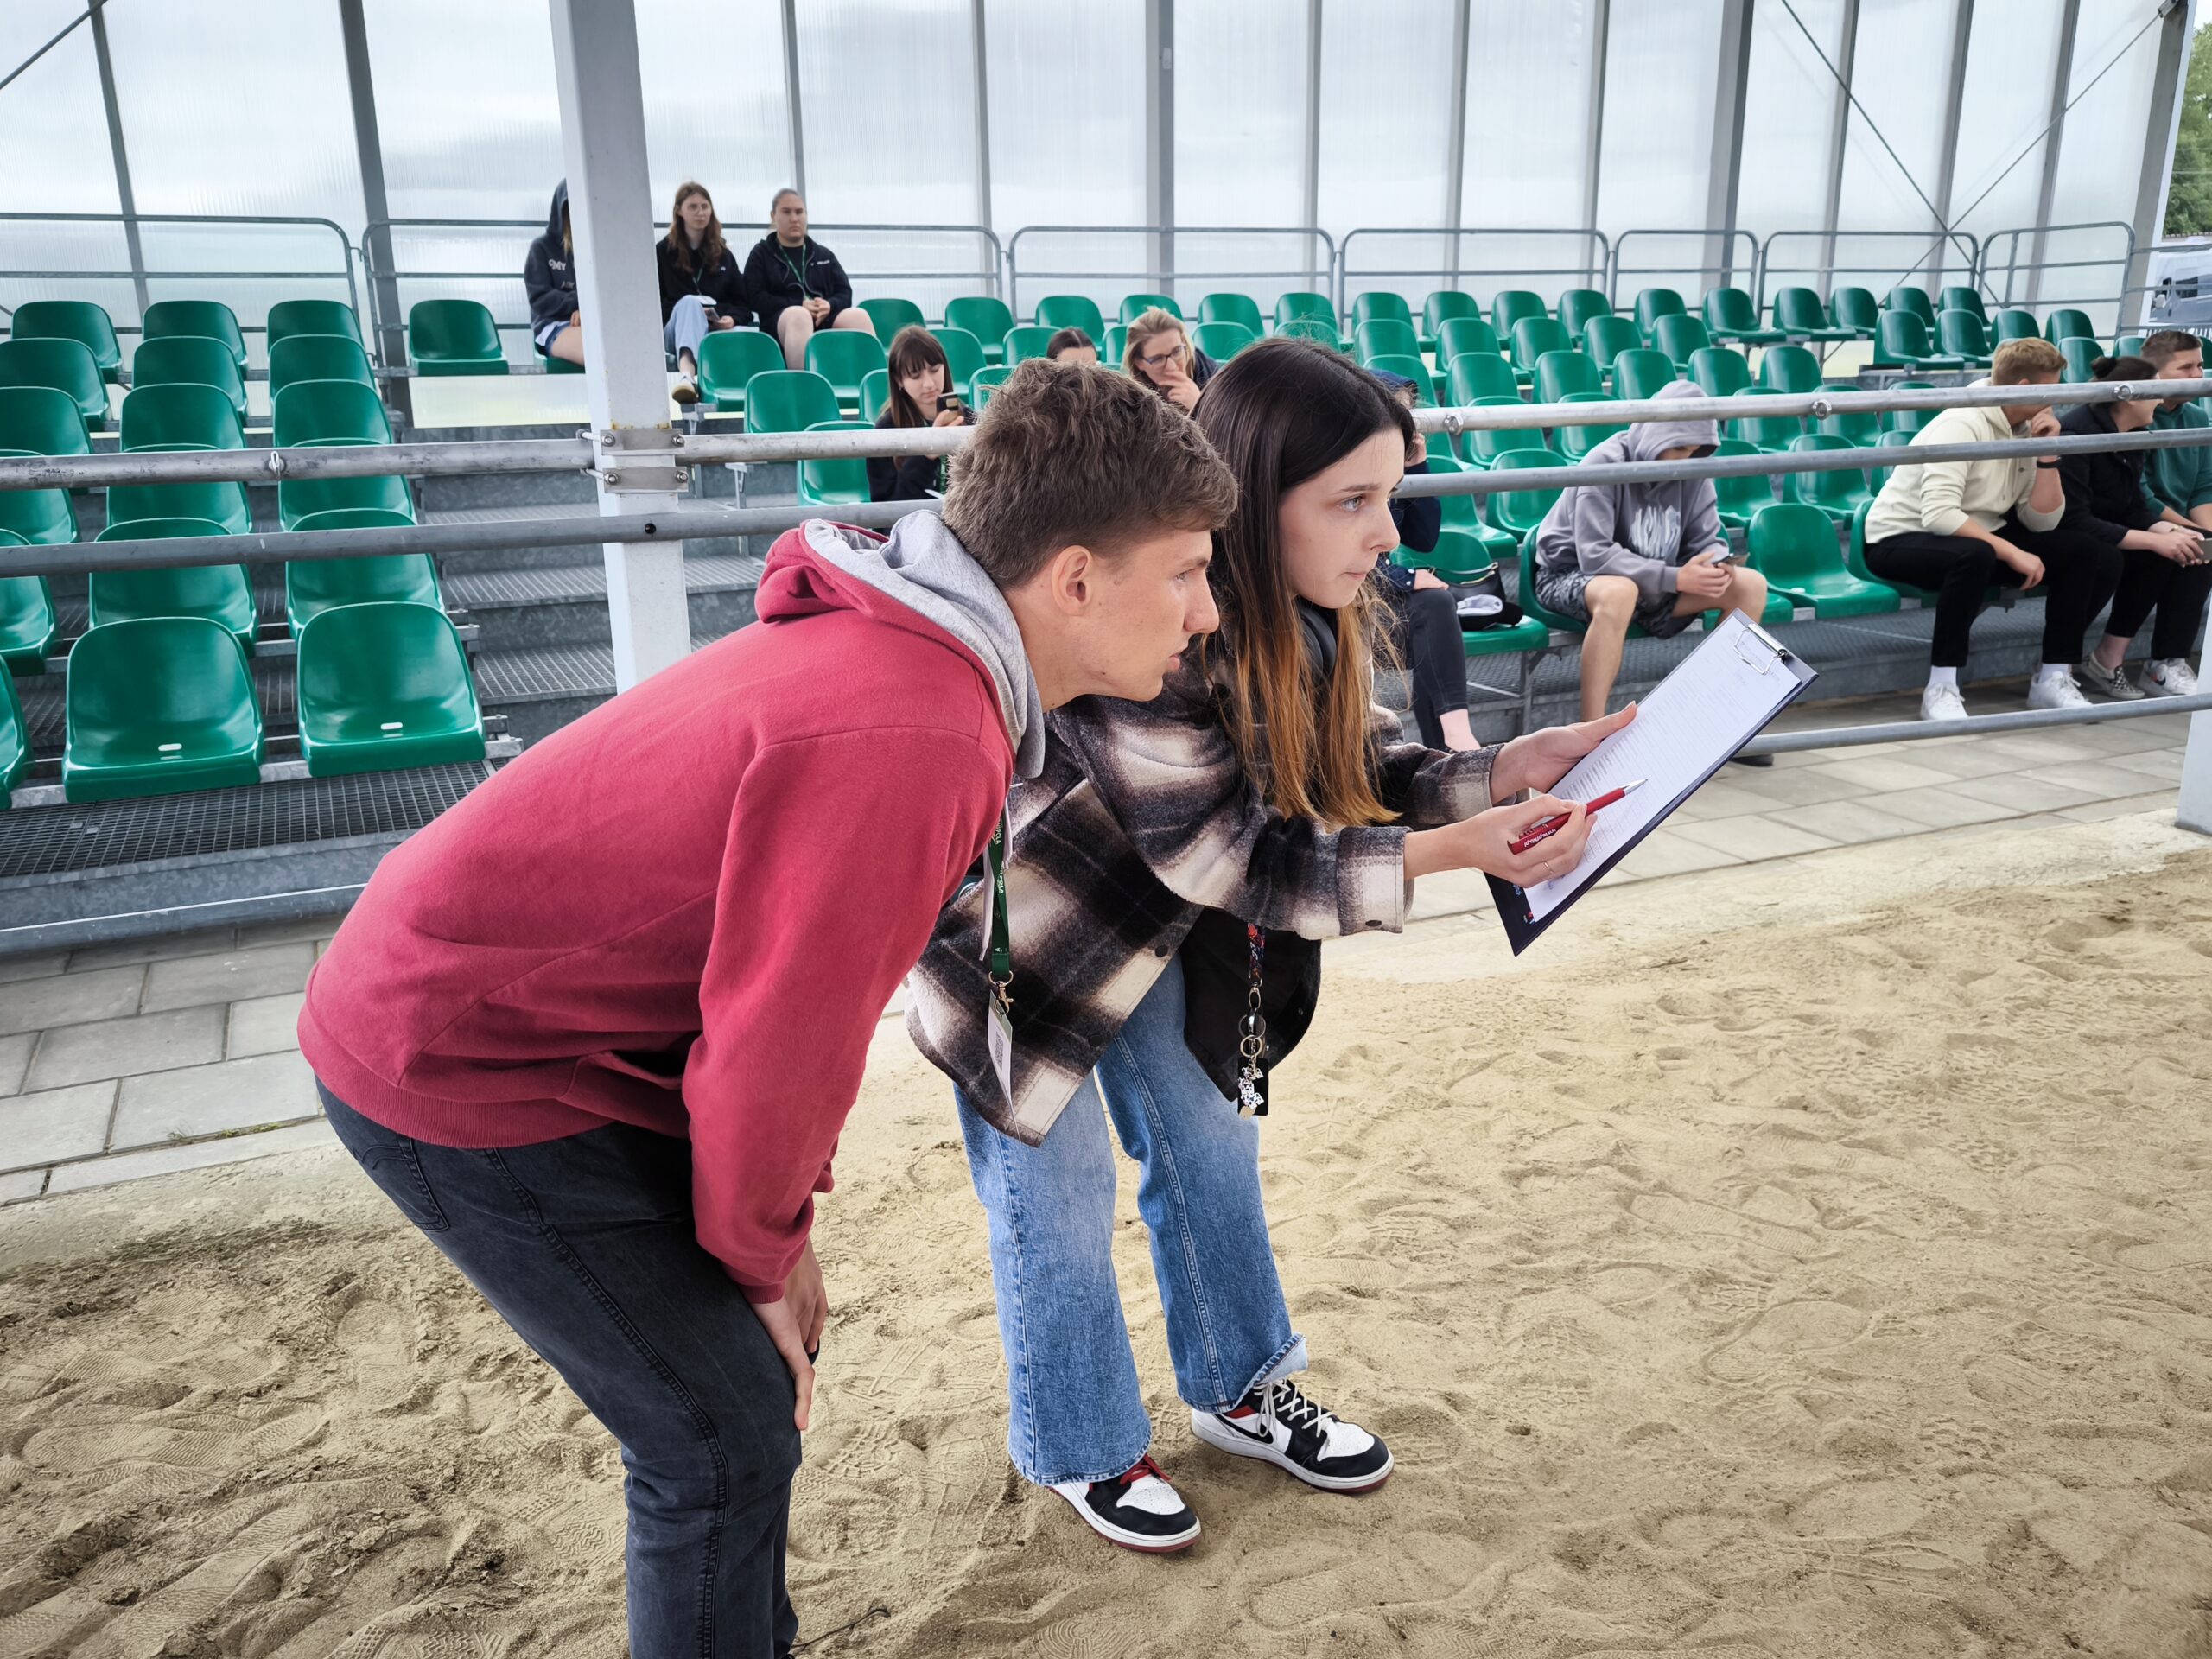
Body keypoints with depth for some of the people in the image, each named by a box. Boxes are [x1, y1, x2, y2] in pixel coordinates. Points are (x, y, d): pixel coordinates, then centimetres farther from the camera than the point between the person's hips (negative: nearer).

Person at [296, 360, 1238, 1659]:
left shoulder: (911, 656, 1)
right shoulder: (909, 738, -31)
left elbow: (799, 982, 8)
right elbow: (776, 1051, -25)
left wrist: (774, 1236, 9)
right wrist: (761, 1254, -5)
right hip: (459, 1067, -9)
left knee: (762, 1358, 16)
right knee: (728, 1435, -1)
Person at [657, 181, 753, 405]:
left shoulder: (723, 254, 22)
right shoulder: (662, 252, 14)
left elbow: (742, 302, 18)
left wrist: (732, 319, -7)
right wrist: (694, 312, -10)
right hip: (675, 331, -2)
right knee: (690, 302, -39)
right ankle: (687, 375, -66)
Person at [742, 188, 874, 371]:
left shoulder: (824, 255, 26)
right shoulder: (761, 254, 18)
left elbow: (845, 293, 17)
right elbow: (757, 298, 4)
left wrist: (829, 305, -9)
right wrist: (800, 305, -11)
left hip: (827, 320, 3)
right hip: (780, 320, -3)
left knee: (858, 315, -32)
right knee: (799, 315, -41)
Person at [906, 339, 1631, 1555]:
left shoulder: (1303, 611, -13)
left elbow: (1350, 774, -5)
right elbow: (1226, 853, -32)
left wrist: (1505, 770, -21)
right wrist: (1448, 852, -35)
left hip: (1146, 906, 7)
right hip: (1010, 908, -7)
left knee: (1207, 1136, 15)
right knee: (1058, 1181, 5)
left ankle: (1238, 1390, 38)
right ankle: (1081, 1449, 30)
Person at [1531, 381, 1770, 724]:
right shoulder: (1606, 464, -22)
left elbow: (1707, 540, 2)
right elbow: (1595, 557, -29)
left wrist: (1716, 567, -24)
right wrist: (1675, 578, -34)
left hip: (1650, 583, 7)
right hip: (1572, 577, -7)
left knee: (1751, 585, -7)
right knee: (1619, 592, -42)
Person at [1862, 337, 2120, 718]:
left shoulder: (2027, 428, 4)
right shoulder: (1962, 426, -19)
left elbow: (2042, 522, 1)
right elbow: (1938, 515, -32)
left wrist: (2047, 455, -9)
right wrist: (2012, 553, -29)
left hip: (1981, 535, 8)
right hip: (1900, 539, -8)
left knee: (2097, 558, -6)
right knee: (1974, 554, -41)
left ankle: (2054, 678, 3)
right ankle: (1941, 689, -31)